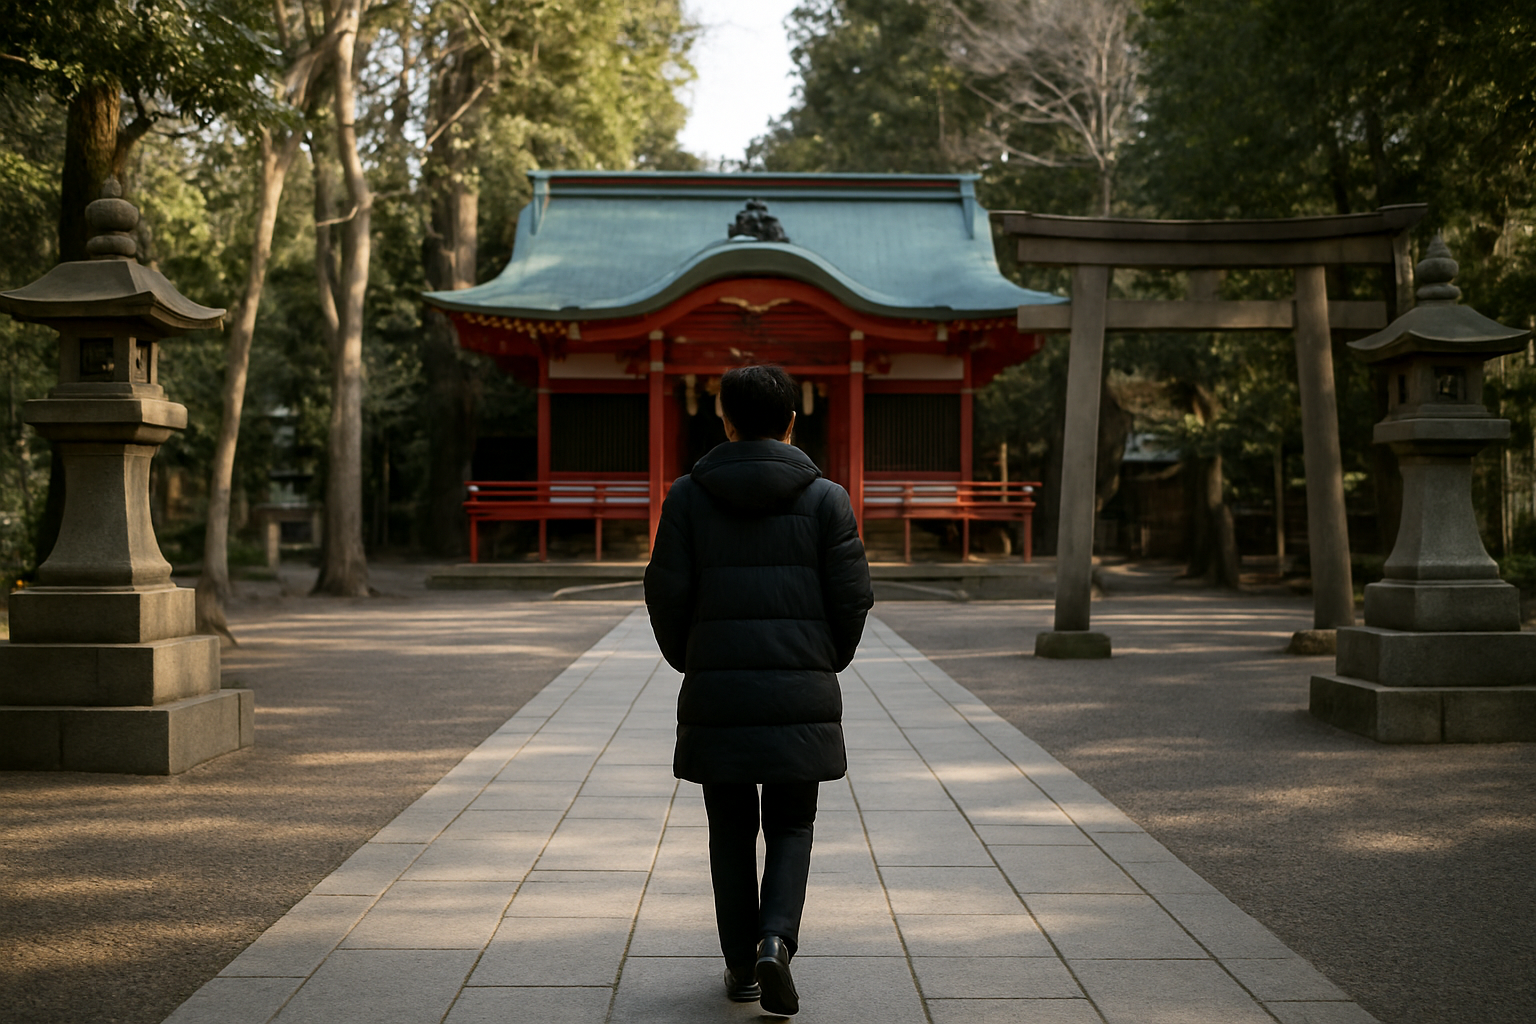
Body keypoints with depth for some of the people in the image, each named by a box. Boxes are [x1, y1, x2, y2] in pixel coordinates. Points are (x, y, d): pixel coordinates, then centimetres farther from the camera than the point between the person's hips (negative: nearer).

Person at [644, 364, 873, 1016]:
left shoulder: (688, 496, 0)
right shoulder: (826, 498, 0)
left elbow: (666, 593, -2)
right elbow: (852, 596, -1)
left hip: (715, 693, 1)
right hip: (801, 695, 0)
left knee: (731, 832, 13)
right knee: (790, 826, 13)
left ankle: (740, 967, 19)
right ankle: (776, 940, -8)